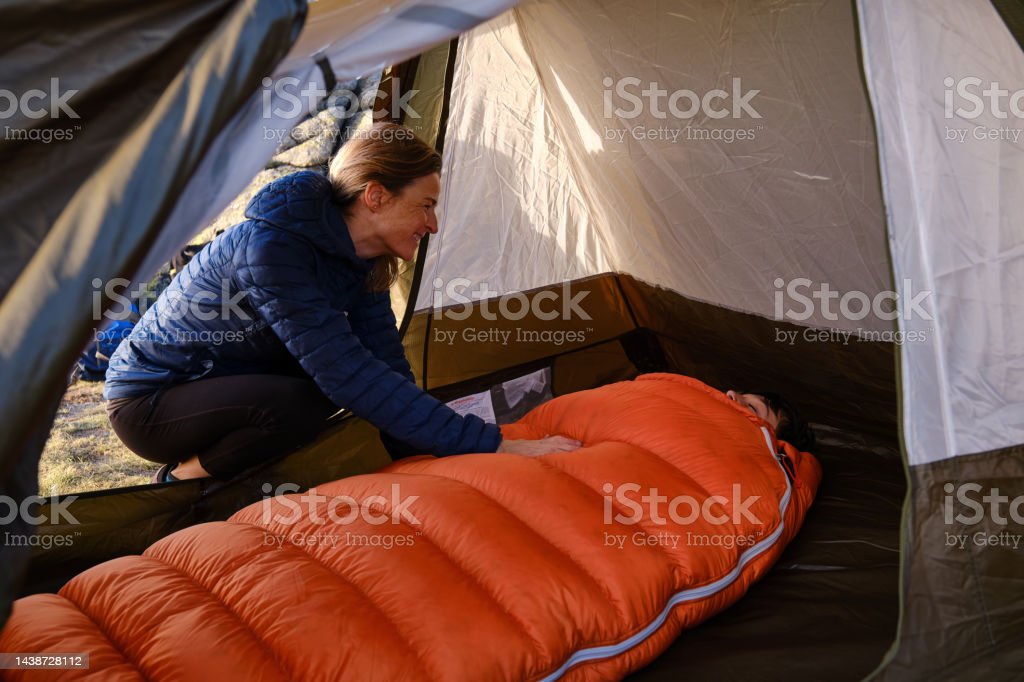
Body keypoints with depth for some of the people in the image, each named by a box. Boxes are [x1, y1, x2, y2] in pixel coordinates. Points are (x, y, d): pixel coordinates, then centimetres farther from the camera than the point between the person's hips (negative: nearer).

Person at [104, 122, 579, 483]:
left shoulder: (360, 259, -7)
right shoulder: (269, 248, -33)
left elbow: (386, 364, -7)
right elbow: (352, 376, -39)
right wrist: (490, 445, -40)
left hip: (230, 378, 8)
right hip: (146, 402, -8)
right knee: (302, 405, -31)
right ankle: (180, 483, -5)